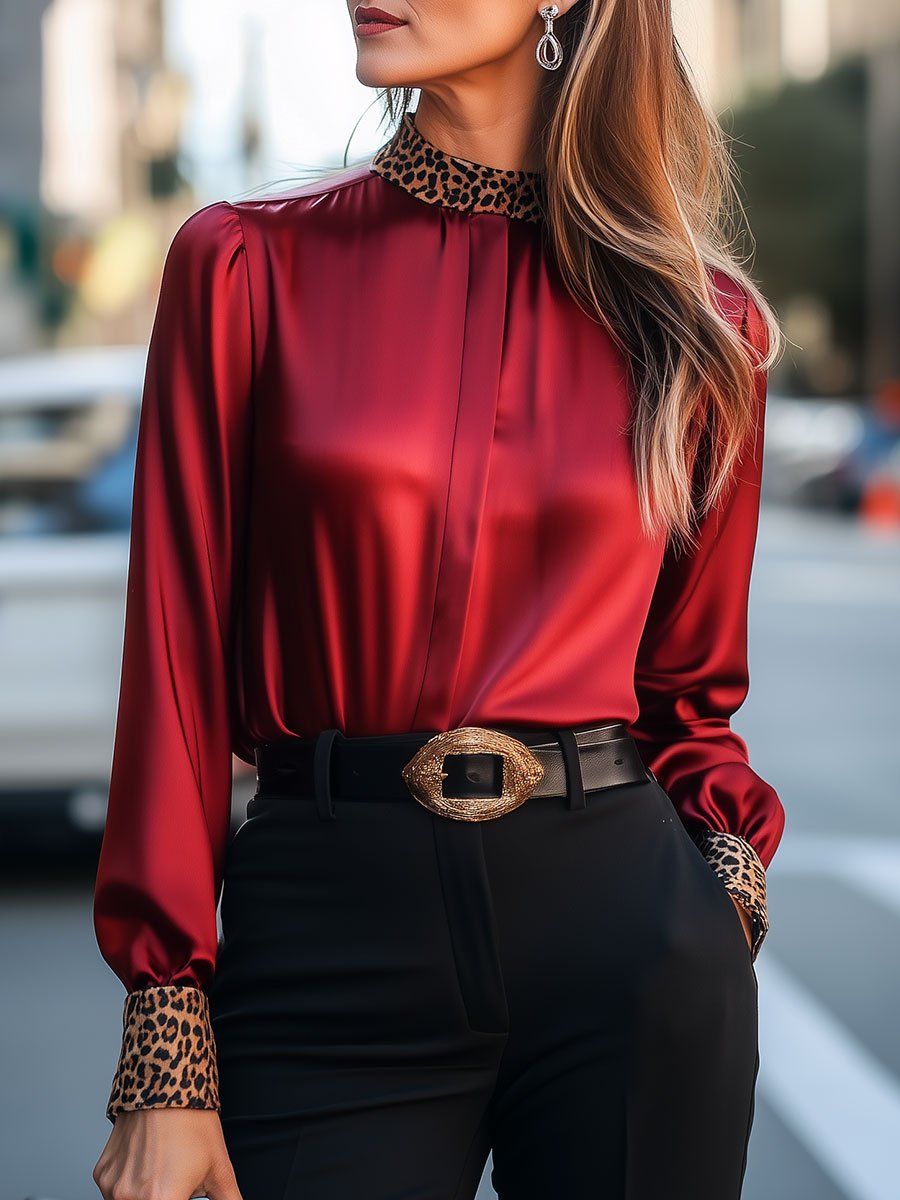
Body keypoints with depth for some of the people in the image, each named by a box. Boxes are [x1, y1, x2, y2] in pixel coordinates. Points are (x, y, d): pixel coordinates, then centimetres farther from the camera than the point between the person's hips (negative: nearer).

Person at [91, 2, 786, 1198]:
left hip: (631, 943, 1)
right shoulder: (247, 264, 1)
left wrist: (729, 878, -6)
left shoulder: (700, 319, 4)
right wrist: (166, 1063, -5)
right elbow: (179, 663, -1)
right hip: (328, 939, -1)